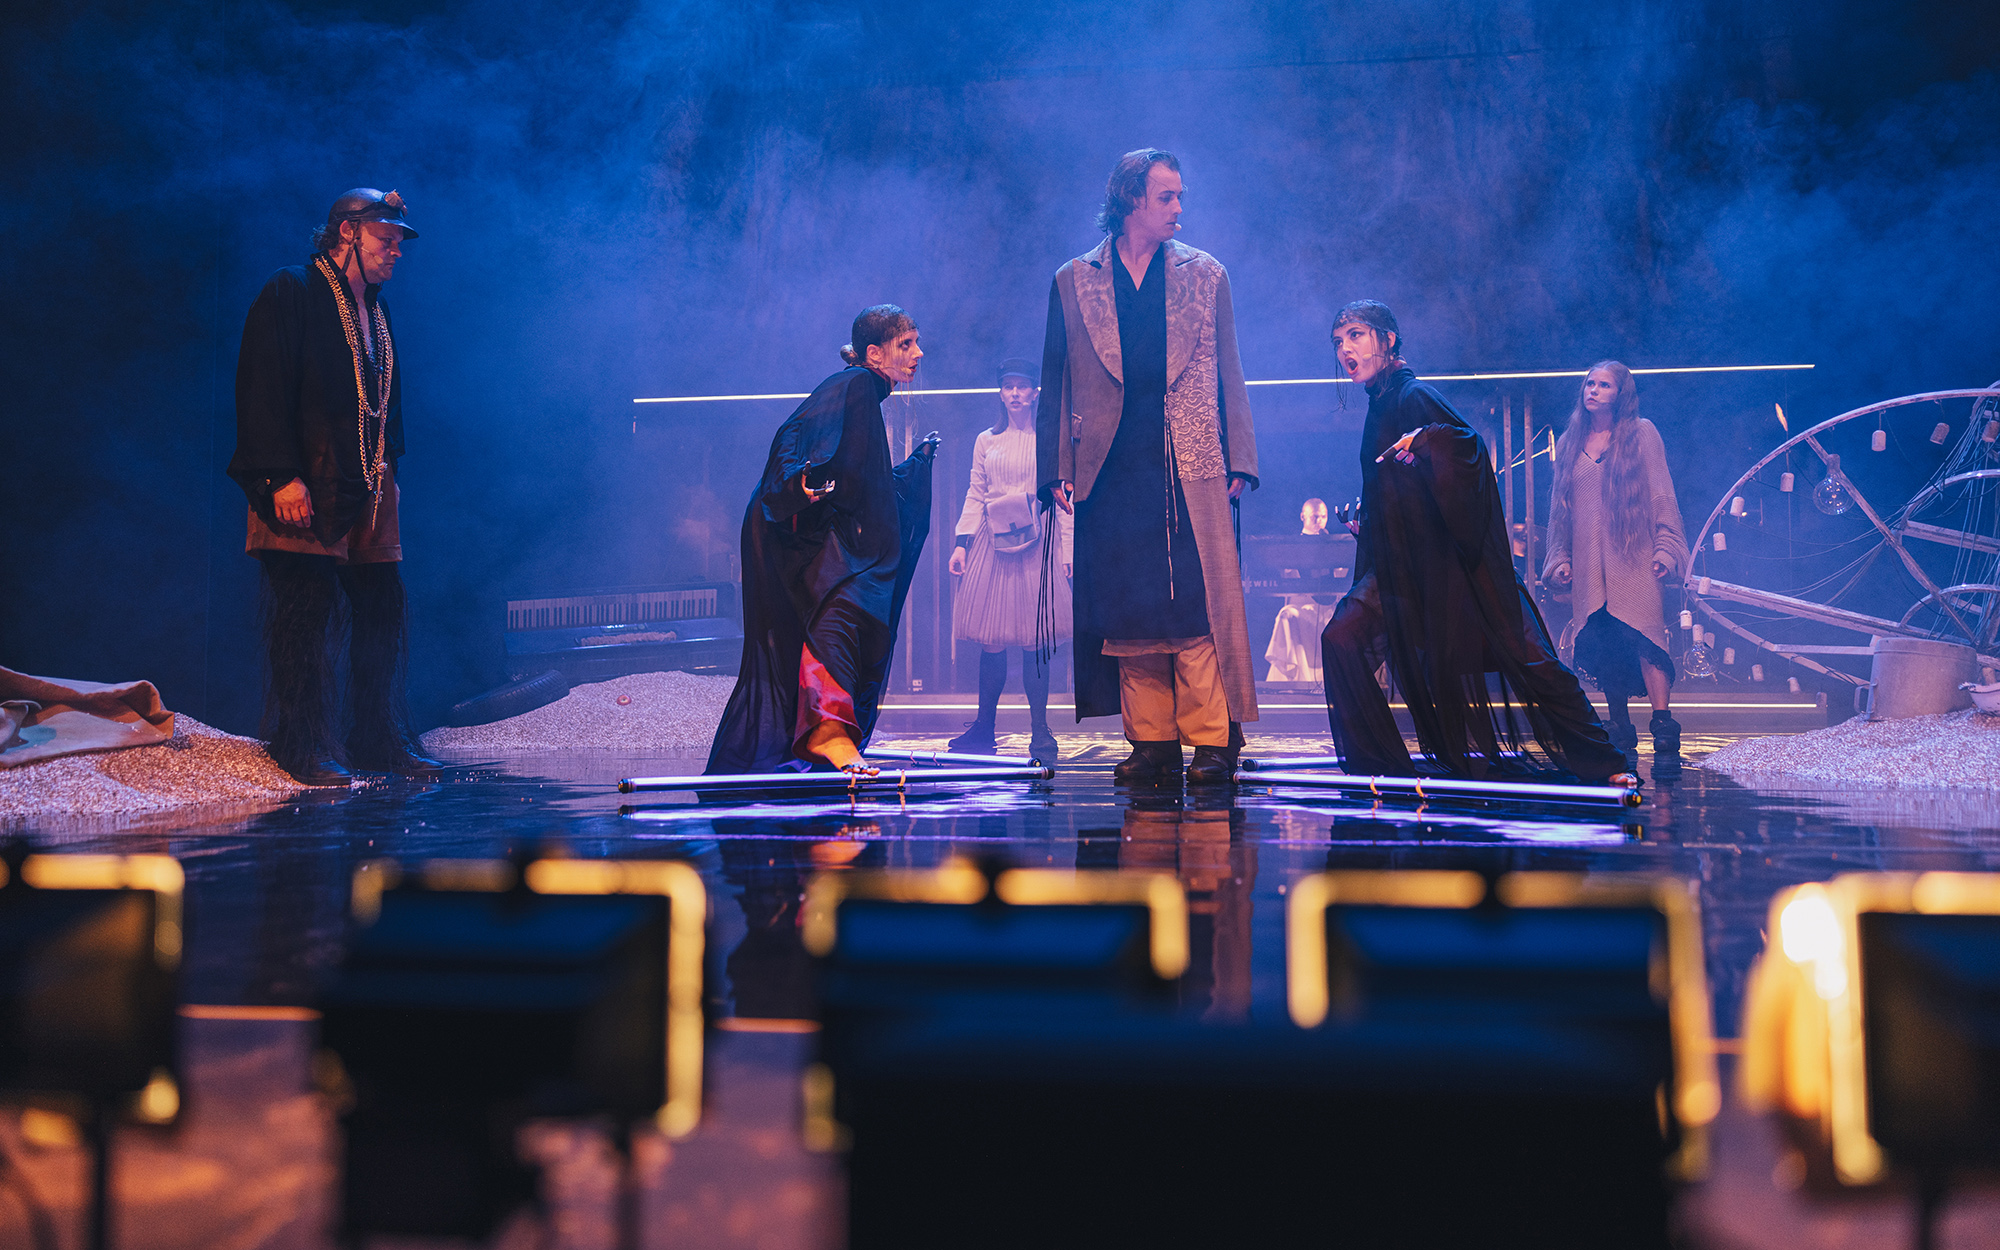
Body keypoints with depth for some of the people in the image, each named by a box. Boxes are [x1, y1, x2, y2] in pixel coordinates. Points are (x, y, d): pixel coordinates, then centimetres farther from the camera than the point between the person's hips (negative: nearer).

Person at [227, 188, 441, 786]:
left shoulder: (378, 310, 20)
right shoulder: (291, 293, -4)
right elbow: (263, 393, -11)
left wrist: (390, 471, 14)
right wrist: (282, 477, -19)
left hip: (370, 489, 7)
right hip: (304, 489, -7)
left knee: (383, 609, 6)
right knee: (304, 613, -5)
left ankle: (380, 738, 16)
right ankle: (305, 748, 1)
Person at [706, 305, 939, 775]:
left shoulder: (868, 401, 23)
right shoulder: (851, 386, -6)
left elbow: (869, 490, 30)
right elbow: (796, 433, -22)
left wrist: (919, 461, 40)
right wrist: (803, 478, -40)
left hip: (823, 532, 10)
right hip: (794, 528, -10)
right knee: (839, 601, -30)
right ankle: (827, 727, -44)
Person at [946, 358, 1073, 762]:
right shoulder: (986, 441, 14)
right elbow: (975, 496, 13)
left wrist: (1068, 547, -6)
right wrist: (962, 544, 3)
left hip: (1038, 542, -2)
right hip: (992, 543, 2)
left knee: (1036, 640, -6)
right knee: (991, 640, 1)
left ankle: (1040, 734, -1)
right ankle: (984, 731, 9)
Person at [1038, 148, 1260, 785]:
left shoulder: (1205, 275, 12)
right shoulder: (1073, 281, 11)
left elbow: (1228, 376, 11)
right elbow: (1056, 382, 11)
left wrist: (1238, 462, 2)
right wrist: (1057, 470, 3)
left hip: (1191, 469, -1)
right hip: (1112, 470, 1)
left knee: (1199, 605, -7)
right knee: (1128, 611, 1)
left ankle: (1212, 740, -2)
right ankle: (1151, 742, 9)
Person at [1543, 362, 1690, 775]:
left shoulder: (1642, 434, 7)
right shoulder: (1568, 443, 17)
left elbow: (1661, 495, 4)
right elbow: (1559, 507, 20)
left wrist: (1665, 548, -4)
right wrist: (1560, 557, 13)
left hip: (1634, 558, -3)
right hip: (1588, 564, 4)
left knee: (1644, 638, -16)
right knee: (1604, 651, 1)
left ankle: (1665, 739, -18)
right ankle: (1621, 738, 10)